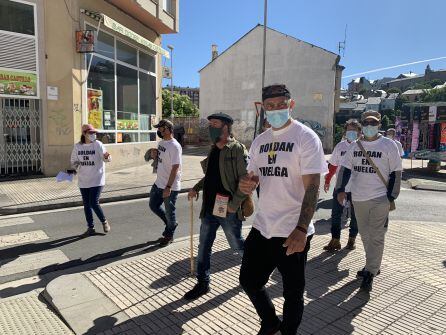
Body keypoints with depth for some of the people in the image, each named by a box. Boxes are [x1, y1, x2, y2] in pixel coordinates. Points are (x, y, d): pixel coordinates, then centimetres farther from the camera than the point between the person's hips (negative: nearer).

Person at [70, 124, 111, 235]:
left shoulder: (98, 144, -8)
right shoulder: (77, 146, 3)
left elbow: (106, 158, -18)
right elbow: (73, 161, 15)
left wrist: (106, 157, -41)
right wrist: (76, 165, -7)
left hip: (97, 180, -4)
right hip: (83, 181, 4)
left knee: (94, 203, -9)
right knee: (86, 204, 9)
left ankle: (104, 222, 16)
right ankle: (90, 227, 23)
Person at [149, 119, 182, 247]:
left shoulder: (174, 146, -20)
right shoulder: (161, 142, 8)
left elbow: (175, 168, -23)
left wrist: (168, 187, -25)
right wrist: (154, 156, -3)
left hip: (170, 186, -9)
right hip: (158, 183, 9)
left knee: (169, 211, 5)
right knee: (153, 205, 20)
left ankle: (169, 235, 26)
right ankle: (171, 224, 38)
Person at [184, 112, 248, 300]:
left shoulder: (237, 149, -13)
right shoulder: (213, 150, 11)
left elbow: (246, 179, -17)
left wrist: (234, 205, -20)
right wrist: (196, 188, 9)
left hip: (228, 210, -7)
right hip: (210, 208, 7)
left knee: (238, 246, 12)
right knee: (203, 248, 11)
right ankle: (202, 283, 26)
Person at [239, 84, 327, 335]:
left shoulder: (306, 138, -10)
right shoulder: (259, 141, 10)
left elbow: (312, 187, -16)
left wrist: (301, 229, -25)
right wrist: (247, 185, -8)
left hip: (293, 233, -6)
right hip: (262, 228, 6)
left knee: (293, 293, 11)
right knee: (249, 281, 18)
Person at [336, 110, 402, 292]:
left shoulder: (389, 145, -4)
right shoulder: (355, 146, 7)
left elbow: (396, 172, -3)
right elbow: (345, 168, 7)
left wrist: (391, 197, -8)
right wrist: (340, 189, -4)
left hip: (380, 198, -5)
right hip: (358, 198, 5)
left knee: (376, 237, -5)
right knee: (365, 235, 15)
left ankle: (369, 273, 2)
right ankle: (373, 265, 33)